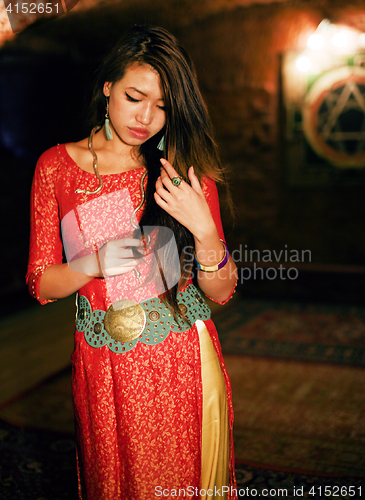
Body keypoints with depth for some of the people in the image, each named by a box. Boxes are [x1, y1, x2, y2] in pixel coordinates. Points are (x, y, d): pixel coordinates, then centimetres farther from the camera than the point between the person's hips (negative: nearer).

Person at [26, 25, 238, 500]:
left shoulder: (187, 170, -3)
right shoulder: (56, 167, -2)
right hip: (102, 368, 1)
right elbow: (41, 285, 0)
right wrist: (94, 262, -20)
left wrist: (203, 229, -22)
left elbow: (221, 292, -4)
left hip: (183, 365, 0)